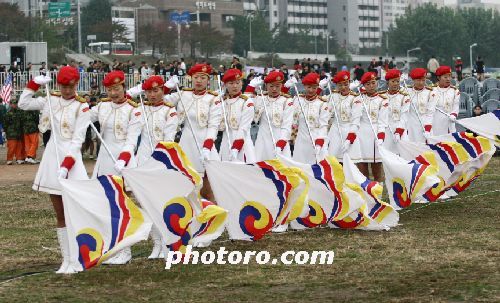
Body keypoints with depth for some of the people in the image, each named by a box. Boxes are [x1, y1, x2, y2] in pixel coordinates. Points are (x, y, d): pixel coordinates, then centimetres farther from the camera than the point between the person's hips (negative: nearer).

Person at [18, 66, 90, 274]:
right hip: (52, 157, 5)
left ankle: (76, 260, -2)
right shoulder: (51, 100, 8)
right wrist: (34, 83, 4)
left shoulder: (82, 107, -7)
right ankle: (66, 260, 15)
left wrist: (66, 165, -21)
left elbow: (77, 140, -12)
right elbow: (23, 104, 13)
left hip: (71, 158, -5)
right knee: (60, 215, 9)